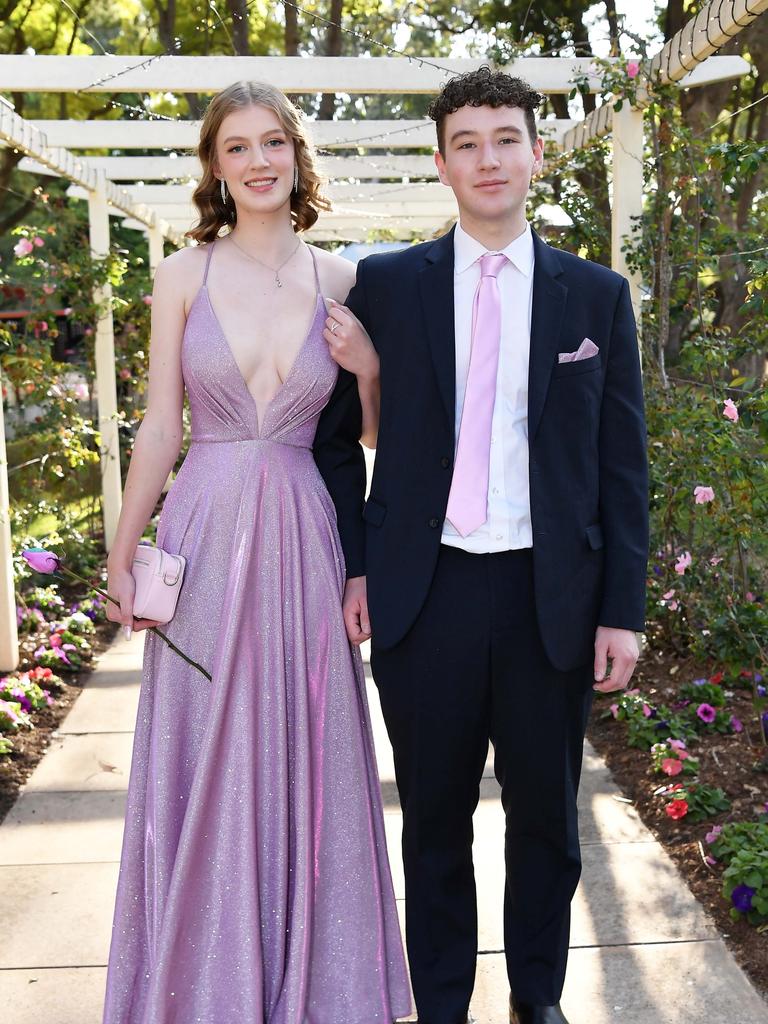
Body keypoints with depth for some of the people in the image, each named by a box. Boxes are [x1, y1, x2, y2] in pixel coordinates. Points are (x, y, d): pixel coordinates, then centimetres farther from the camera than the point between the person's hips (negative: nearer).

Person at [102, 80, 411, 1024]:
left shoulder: (340, 280, 4)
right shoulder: (183, 275, 1)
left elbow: (369, 428, 10)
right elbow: (160, 425, 2)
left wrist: (370, 366, -9)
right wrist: (122, 556, 1)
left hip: (302, 538, 1)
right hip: (205, 534, 0)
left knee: (302, 754, 9)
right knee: (203, 760, 8)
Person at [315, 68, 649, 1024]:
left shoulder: (596, 295, 4)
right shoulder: (386, 283, 3)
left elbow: (622, 464, 3)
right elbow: (335, 432, 7)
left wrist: (622, 609, -1)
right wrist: (353, 564, 0)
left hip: (550, 596, 1)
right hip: (424, 591, 0)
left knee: (546, 815, 14)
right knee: (435, 817, 13)